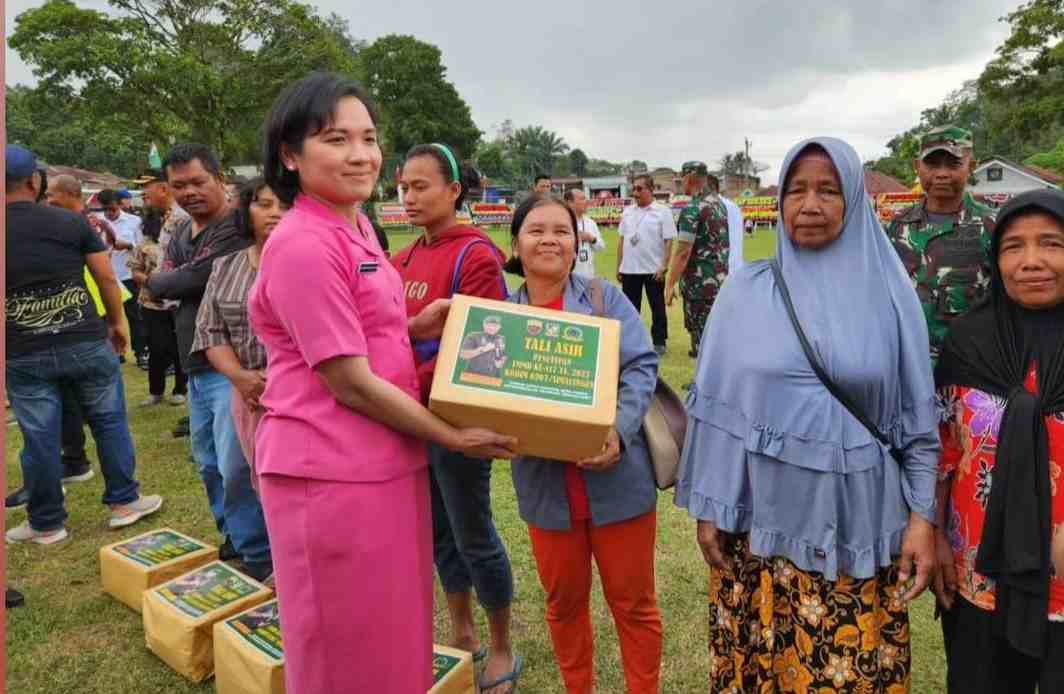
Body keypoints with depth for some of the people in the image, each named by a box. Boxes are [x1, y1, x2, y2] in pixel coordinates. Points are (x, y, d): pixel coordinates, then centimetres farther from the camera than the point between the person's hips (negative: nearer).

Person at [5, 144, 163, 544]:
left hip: (23, 355, 1)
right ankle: (124, 502, 22)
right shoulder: (71, 222, -3)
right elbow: (106, 277, -2)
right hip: (86, 343, -1)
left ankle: (46, 524, 23)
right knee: (109, 422, 13)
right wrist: (117, 322, 10)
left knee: (39, 439, 9)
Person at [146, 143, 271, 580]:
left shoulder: (235, 229, -14)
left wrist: (158, 279, 1)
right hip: (196, 367, 10)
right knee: (209, 462, 19)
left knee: (236, 467, -8)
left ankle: (259, 558, 6)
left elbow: (193, 279, -19)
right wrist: (175, 282, -11)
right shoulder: (182, 233, 16)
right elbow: (159, 288, 9)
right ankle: (232, 535, 37)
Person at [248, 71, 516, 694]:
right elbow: (350, 383, -20)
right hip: (333, 475, -9)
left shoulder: (355, 227, 9)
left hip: (386, 463, 9)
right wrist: (454, 437, -11)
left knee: (394, 636, 25)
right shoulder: (304, 245, -20)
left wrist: (418, 327, 2)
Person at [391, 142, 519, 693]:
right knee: (438, 531, 18)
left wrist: (412, 389, -23)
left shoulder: (475, 256, -14)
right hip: (410, 417, 7)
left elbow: (479, 347, -19)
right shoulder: (405, 259, 9)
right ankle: (462, 635, 38)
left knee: (473, 537, 6)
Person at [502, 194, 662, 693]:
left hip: (616, 479, -2)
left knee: (633, 602, 14)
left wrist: (619, 431, -26)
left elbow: (641, 367, -11)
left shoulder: (604, 298, -2)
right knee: (563, 601, 21)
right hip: (545, 485, 3)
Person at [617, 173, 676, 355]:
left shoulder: (662, 211, -5)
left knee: (657, 308, 5)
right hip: (629, 269, 4)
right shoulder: (627, 212, 9)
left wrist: (663, 267, -15)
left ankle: (659, 342, 15)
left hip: (653, 270, -4)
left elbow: (668, 242, -8)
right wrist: (619, 267, 9)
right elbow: (622, 241, 12)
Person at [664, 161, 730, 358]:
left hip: (700, 283, -8)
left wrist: (670, 285, -14)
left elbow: (682, 252, -19)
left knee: (702, 335, -1)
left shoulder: (693, 208, -15)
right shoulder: (719, 202, 10)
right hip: (721, 279, 8)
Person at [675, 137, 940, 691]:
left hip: (858, 528, 1)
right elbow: (713, 406, -1)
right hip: (761, 523, 0)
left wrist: (922, 516, -3)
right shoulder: (745, 291, -3)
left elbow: (917, 417, 2)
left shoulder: (889, 293, -1)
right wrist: (708, 508, -2)